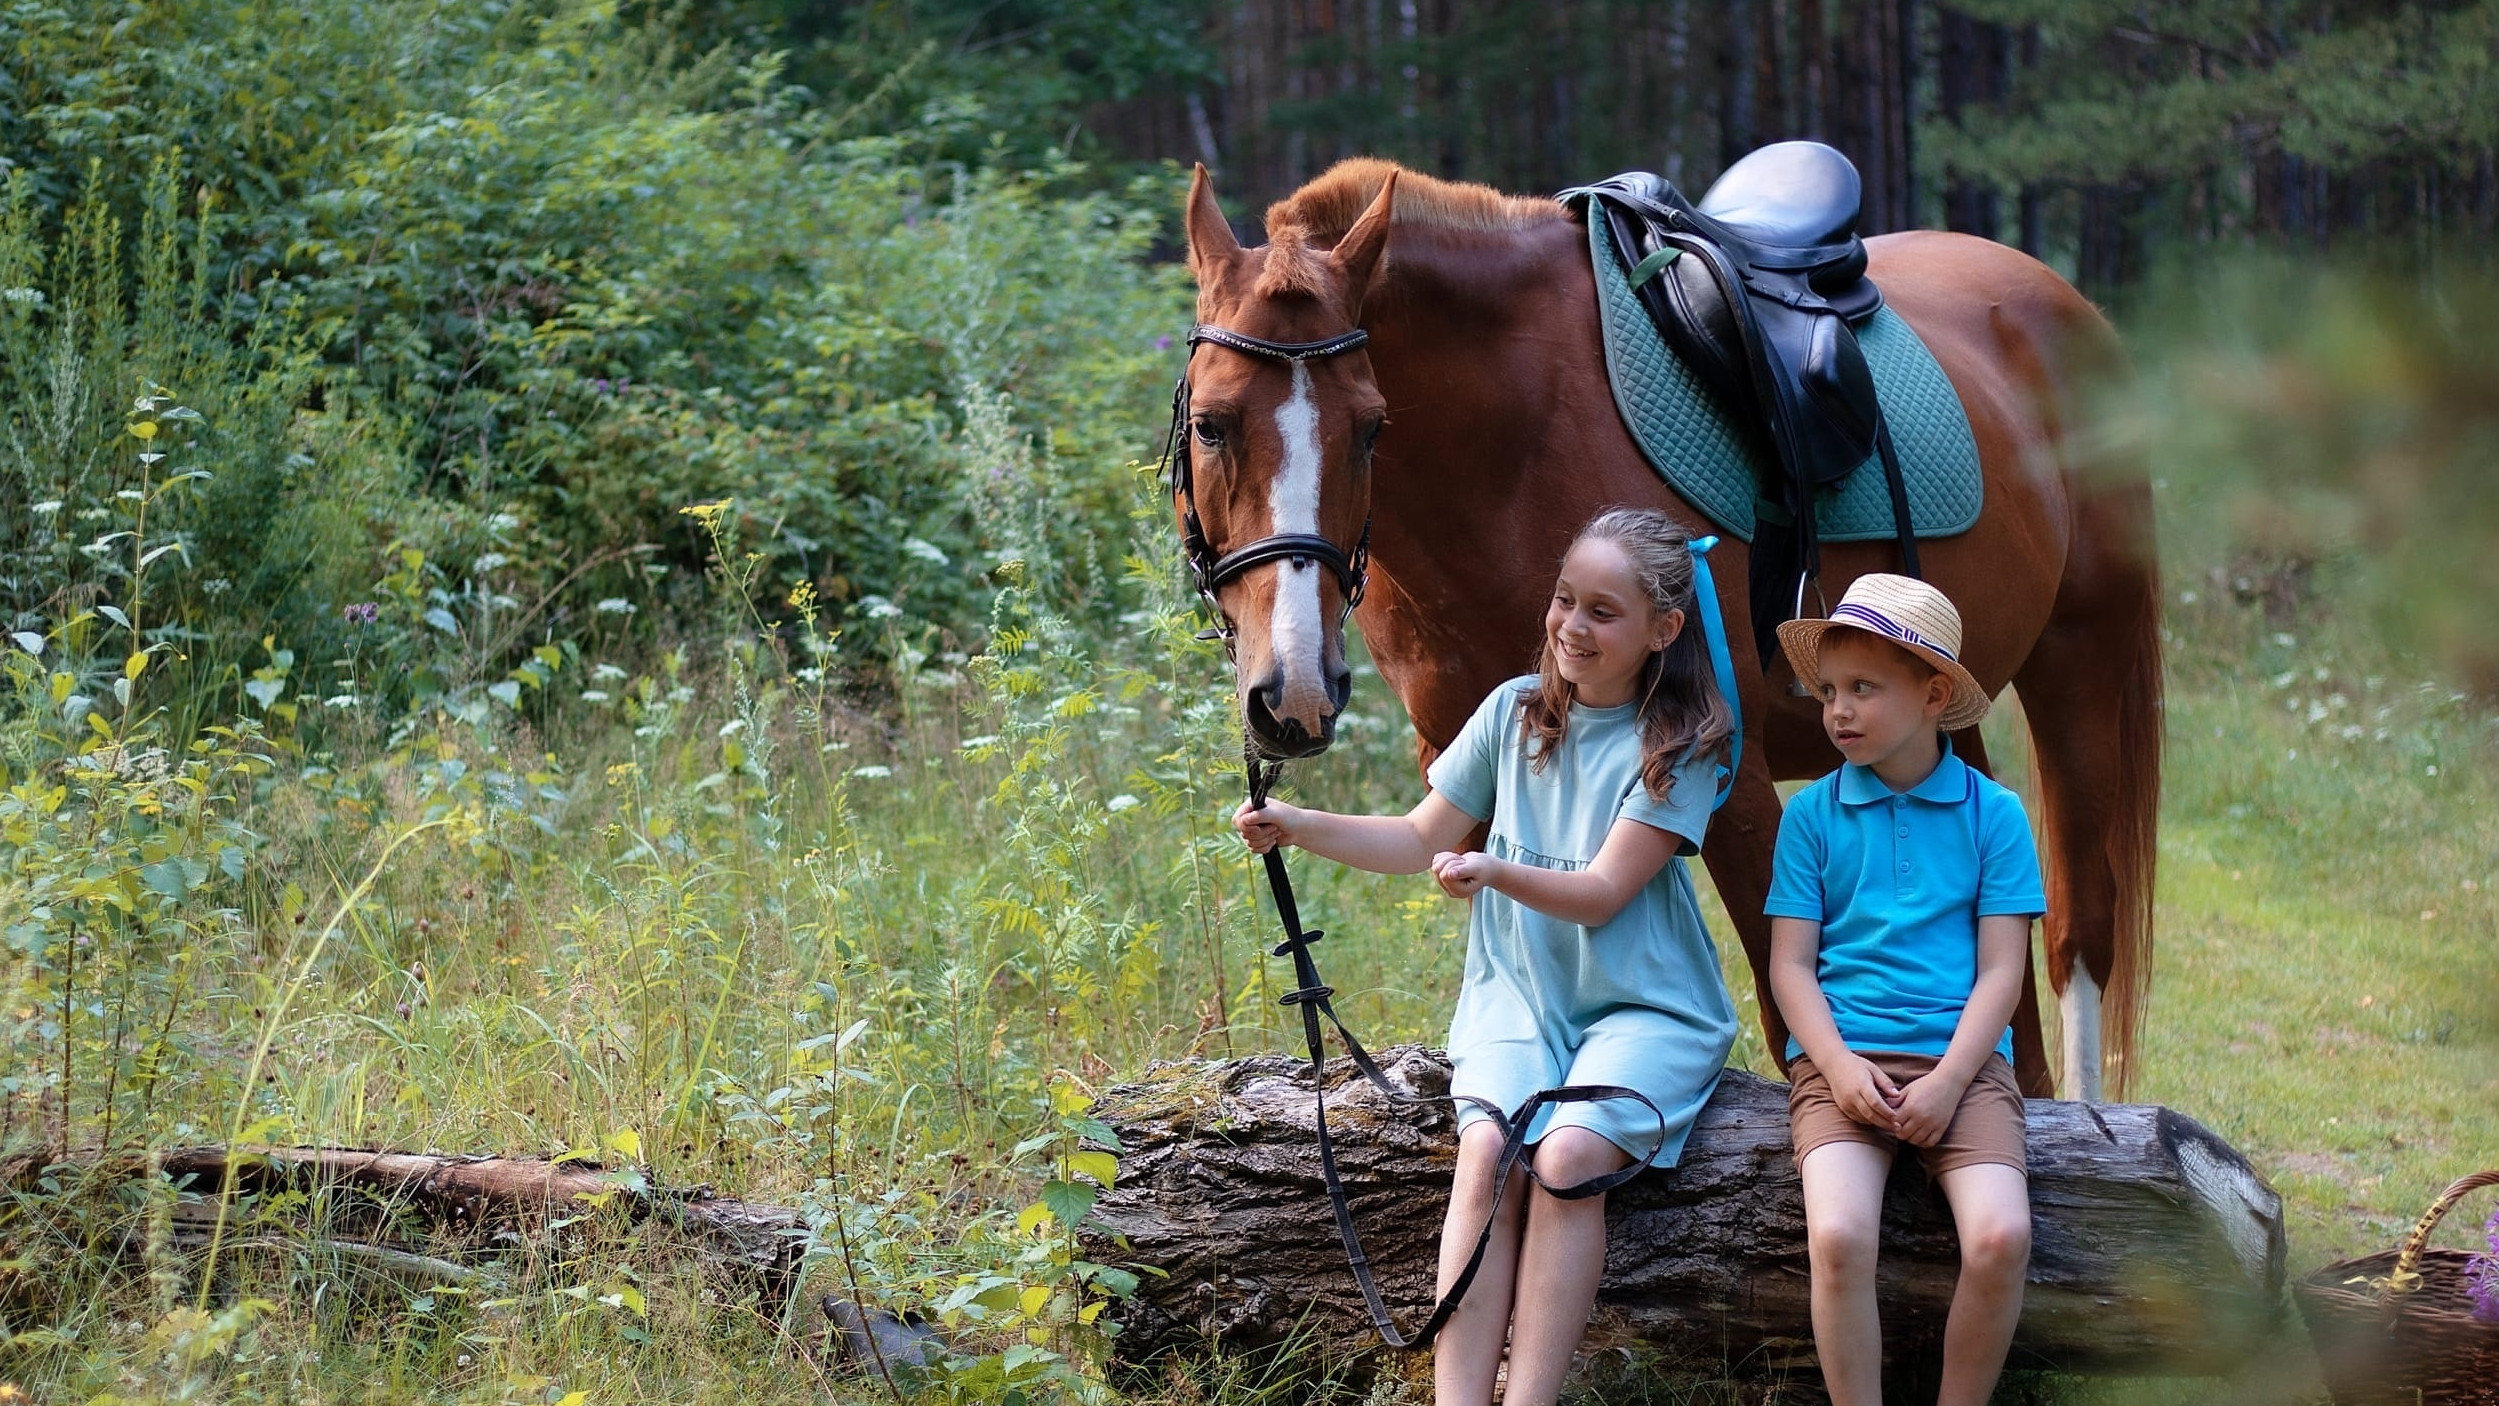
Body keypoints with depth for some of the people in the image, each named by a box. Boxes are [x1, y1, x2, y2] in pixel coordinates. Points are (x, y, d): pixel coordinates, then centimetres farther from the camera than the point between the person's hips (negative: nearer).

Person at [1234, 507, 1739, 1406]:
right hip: (1520, 995, 3)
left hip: (1644, 1008, -3)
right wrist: (1297, 827, -1)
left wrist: (1496, 874, -31)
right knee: (1486, 1149, -26)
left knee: (1568, 1156, -31)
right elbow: (1422, 840, 13)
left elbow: (1602, 893, -14)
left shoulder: (1682, 744, -6)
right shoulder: (1515, 711, 7)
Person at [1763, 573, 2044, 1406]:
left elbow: (2001, 969, 2)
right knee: (1838, 1236, -27)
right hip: (1842, 1058, 0)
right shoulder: (1812, 814, 8)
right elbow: (1791, 963, 5)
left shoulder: (1992, 813, 6)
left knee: (2000, 1238, -25)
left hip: (1962, 1060, 0)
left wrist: (1948, 1080, -12)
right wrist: (1839, 1066, -12)